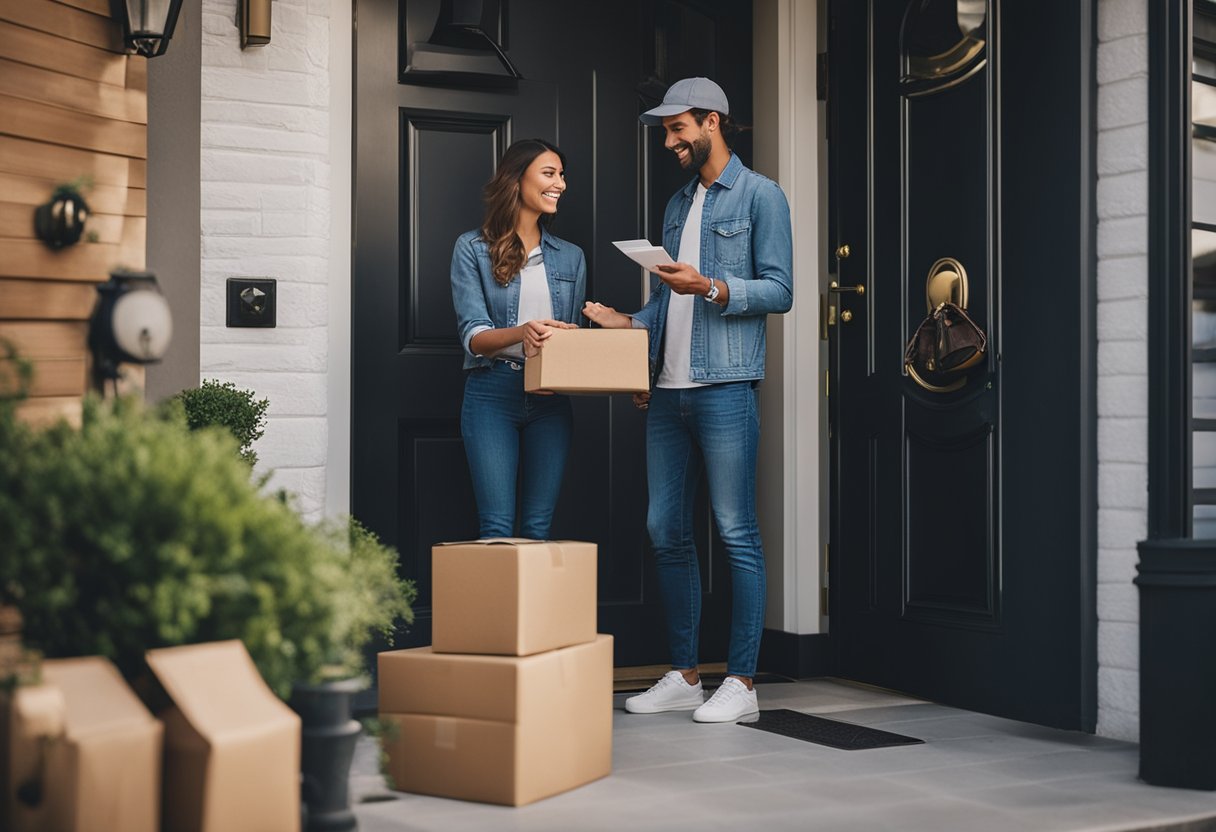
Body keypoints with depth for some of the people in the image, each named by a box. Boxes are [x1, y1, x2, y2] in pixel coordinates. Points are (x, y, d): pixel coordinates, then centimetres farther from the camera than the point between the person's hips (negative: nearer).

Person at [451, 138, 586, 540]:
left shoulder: (571, 257, 14)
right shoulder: (473, 248, 1)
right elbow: (472, 333, -7)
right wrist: (522, 333, -27)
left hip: (551, 398, 4)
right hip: (492, 391, -4)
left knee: (538, 528, 3)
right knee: (497, 527, -8)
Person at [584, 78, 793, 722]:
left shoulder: (759, 196, 2)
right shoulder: (678, 204, 22)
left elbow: (779, 289, -7)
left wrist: (709, 288, -18)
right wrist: (626, 324, 8)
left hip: (725, 386, -7)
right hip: (668, 390, 7)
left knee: (736, 532, -5)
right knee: (666, 531, 7)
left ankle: (740, 681, 1)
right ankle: (682, 675, 15)